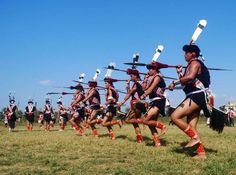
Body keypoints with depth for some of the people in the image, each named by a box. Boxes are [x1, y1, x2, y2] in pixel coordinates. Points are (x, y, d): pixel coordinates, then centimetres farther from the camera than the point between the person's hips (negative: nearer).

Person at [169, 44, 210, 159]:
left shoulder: (195, 63, -5)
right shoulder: (191, 65, 25)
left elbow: (190, 77, -25)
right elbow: (185, 83, 29)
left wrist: (175, 82, -18)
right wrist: (180, 73, 18)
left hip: (197, 96, -10)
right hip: (194, 97, 10)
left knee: (175, 116, -19)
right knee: (191, 127, 6)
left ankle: (195, 137, -13)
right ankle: (201, 153, 6)